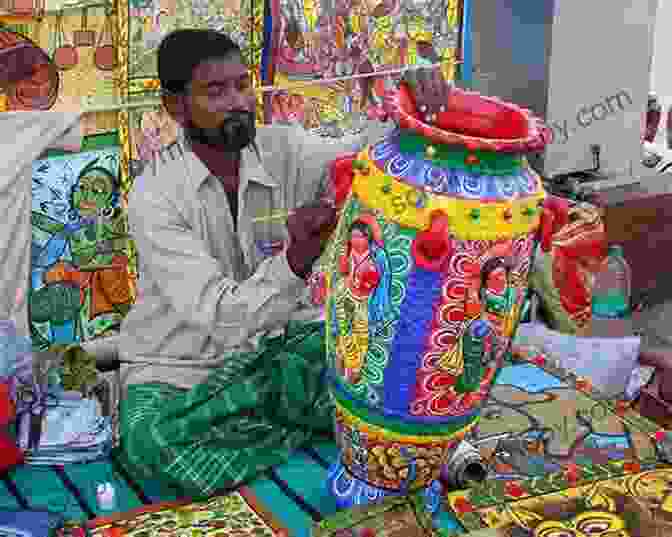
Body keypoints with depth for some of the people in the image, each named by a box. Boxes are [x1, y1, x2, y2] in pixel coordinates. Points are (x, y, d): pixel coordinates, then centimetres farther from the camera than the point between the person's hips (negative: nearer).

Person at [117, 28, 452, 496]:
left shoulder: (283, 148, -7)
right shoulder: (155, 194, -21)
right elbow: (219, 316, -30)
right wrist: (295, 260, -46)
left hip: (274, 341, 3)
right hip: (182, 366, -2)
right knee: (151, 444, -33)